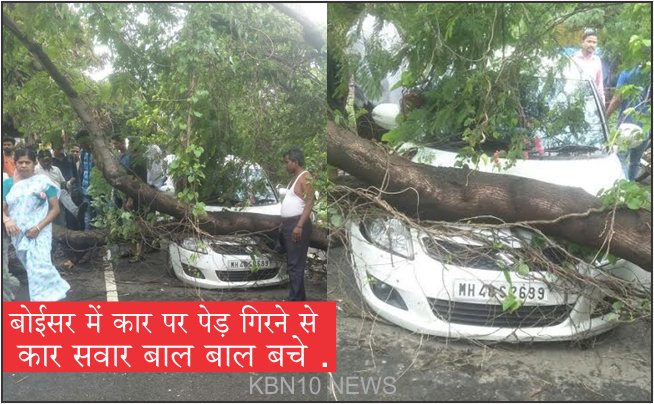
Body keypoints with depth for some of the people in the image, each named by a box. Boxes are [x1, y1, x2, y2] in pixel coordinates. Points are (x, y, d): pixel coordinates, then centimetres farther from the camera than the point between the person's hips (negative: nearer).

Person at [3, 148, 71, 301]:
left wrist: (38, 227, -16)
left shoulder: (42, 181, -3)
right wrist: (7, 220, -24)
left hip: (38, 233, -4)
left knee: (39, 268, -14)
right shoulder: (8, 183, 6)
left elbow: (55, 208, -5)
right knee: (33, 269, 12)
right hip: (18, 234, 5)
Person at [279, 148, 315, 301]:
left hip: (297, 224, -10)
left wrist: (299, 226, -26)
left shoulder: (306, 177, -11)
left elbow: (310, 203, -19)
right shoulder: (294, 178, 19)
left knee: (296, 265, -9)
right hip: (288, 224, 10)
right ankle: (300, 297, 22)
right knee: (291, 263, 13)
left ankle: (294, 301, -6)